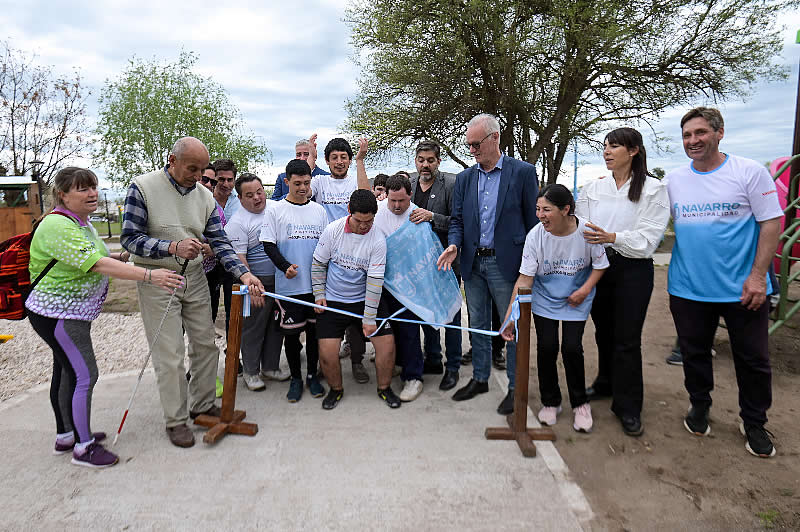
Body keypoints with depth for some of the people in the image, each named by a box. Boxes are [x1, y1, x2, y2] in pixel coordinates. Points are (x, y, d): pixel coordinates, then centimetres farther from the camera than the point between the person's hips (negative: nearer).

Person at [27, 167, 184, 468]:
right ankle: (83, 447, 5)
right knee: (84, 375, -6)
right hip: (58, 315, -10)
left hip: (72, 313, 10)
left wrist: (119, 257, 0)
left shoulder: (81, 223, 10)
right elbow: (96, 264, -33)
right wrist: (148, 275, -39)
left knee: (66, 372, 17)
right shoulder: (58, 226, -22)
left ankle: (65, 436, 31)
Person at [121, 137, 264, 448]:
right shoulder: (143, 187, -10)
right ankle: (175, 420, 17)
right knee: (169, 355, -1)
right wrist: (173, 247, -29)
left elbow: (219, 242, 0)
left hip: (195, 279, 5)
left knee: (206, 345, 11)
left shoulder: (204, 196, 3)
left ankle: (202, 405, 29)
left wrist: (244, 274, -15)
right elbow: (130, 238, -13)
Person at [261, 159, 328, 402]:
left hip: (317, 283, 3)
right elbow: (269, 245, -3)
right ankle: (295, 378, 21)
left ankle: (312, 375, 25)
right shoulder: (275, 210, 0)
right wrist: (285, 266, -17)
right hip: (290, 285, -2)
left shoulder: (319, 210, 10)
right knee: (291, 332, 5)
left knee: (315, 329, 10)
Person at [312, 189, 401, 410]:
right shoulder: (332, 230, -9)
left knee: (387, 343, -7)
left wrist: (369, 319, -15)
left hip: (365, 300, 0)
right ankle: (336, 389, 23)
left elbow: (375, 281, -14)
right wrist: (319, 294, -2)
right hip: (332, 301, 0)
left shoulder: (378, 240, -13)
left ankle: (384, 388, 20)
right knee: (327, 353, -8)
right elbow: (318, 264, 3)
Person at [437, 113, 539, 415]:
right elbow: (457, 219, 11)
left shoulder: (523, 172, -3)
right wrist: (454, 245, -10)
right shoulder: (464, 178, 10)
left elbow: (533, 220, -3)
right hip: (473, 263, 5)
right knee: (478, 325, 15)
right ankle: (480, 378, 30)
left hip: (506, 263, -5)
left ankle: (515, 386, 18)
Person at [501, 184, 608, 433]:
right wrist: (510, 316, -24)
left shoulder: (587, 231, -20)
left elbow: (600, 265, -2)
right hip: (544, 298, 1)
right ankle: (550, 402, 18)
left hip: (576, 300, 0)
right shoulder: (535, 236, -19)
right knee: (546, 347, -6)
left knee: (572, 348, -9)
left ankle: (580, 403, 16)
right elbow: (525, 279, -18)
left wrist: (585, 290, -18)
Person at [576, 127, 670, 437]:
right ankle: (606, 384, 36)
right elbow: (581, 227, 7)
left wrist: (612, 237, -25)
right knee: (603, 331, 15)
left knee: (627, 338, -1)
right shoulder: (592, 188, 7)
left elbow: (649, 237, -11)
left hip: (633, 269, -4)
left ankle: (628, 407, 11)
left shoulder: (653, 189, -4)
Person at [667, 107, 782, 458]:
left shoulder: (749, 172, -5)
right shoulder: (674, 180, 4)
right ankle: (699, 406, 36)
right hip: (688, 287, 2)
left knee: (753, 359, 10)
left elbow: (771, 223, -7)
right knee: (694, 353, 15)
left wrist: (758, 275, -12)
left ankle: (754, 422, 30)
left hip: (742, 287, -2)